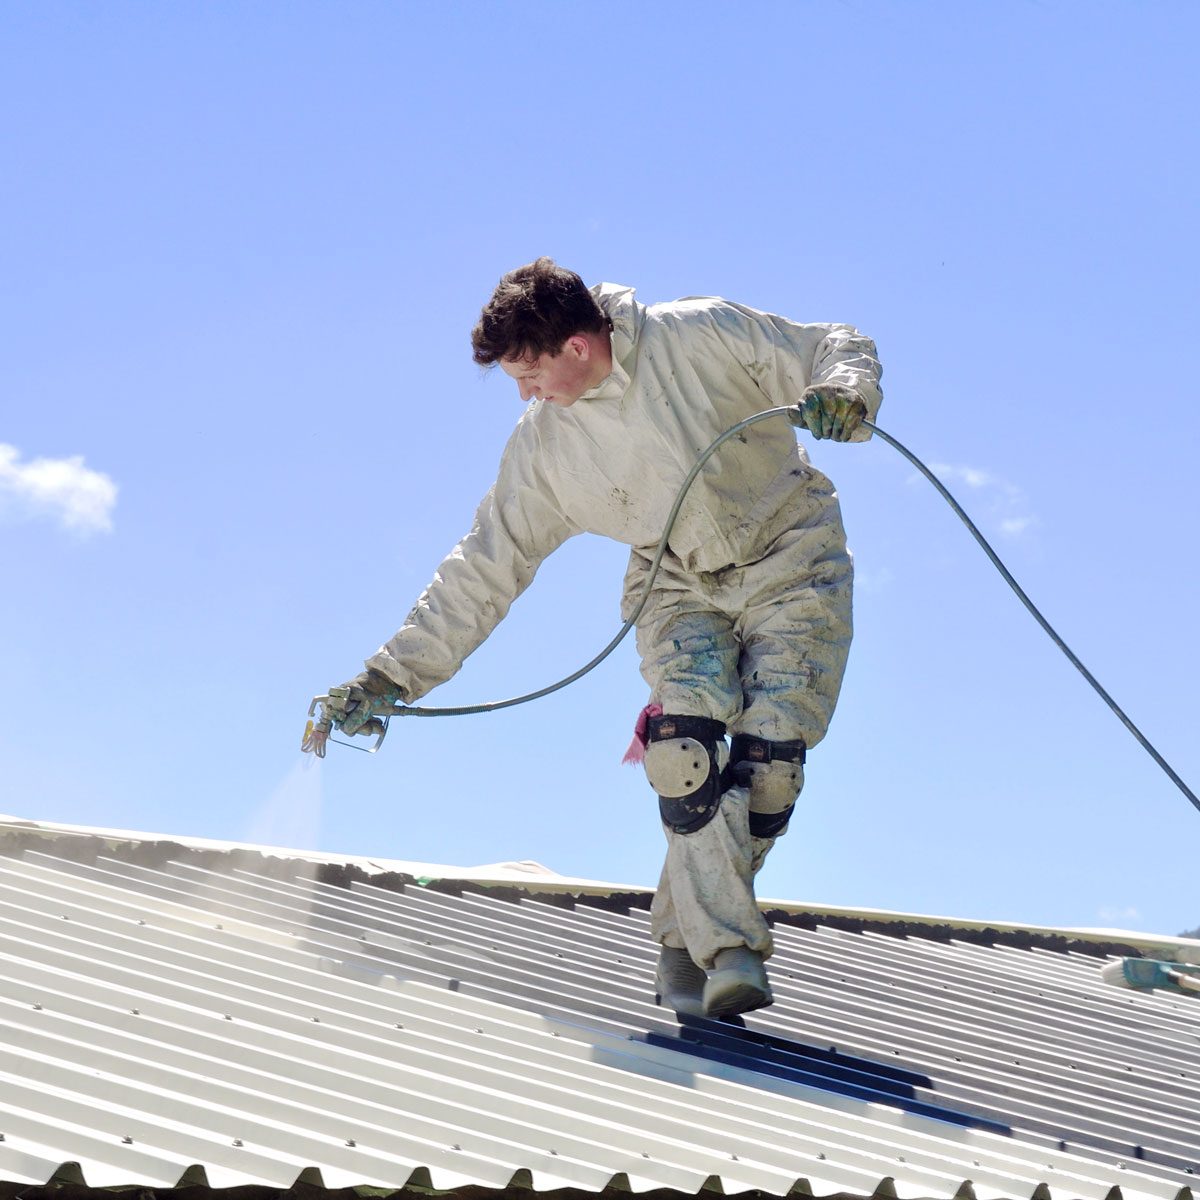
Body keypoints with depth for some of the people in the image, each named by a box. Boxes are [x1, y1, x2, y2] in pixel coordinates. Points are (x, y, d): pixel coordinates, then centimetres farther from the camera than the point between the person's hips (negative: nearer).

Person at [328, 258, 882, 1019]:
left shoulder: (703, 337, -16)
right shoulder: (544, 448, -6)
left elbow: (839, 349, -5)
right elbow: (484, 571, -1)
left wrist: (843, 396, -30)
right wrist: (393, 677, -6)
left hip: (790, 558, -2)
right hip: (681, 584, 2)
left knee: (768, 755, -16)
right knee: (686, 743, -24)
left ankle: (688, 940, 2)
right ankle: (728, 952, -20)